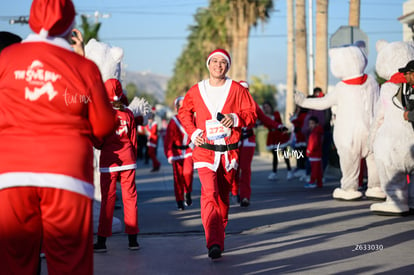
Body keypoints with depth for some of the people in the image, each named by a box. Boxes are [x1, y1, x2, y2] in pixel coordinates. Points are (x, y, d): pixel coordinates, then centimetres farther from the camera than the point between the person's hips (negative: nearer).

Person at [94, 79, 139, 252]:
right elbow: (133, 140, 6)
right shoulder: (128, 114, 2)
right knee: (130, 197, 6)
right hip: (127, 159, 2)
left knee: (107, 199, 2)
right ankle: (132, 239, 8)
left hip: (108, 160, -2)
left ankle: (102, 240, 5)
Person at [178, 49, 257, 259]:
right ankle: (214, 243, -25)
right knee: (209, 193, -17)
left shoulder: (237, 89, 2)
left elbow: (252, 114, 3)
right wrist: (193, 132, 4)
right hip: (205, 150, -1)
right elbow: (184, 112, 19)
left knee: (223, 195, 10)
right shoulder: (196, 91, 5)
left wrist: (236, 118, -16)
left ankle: (219, 237, 25)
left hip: (229, 151, 1)